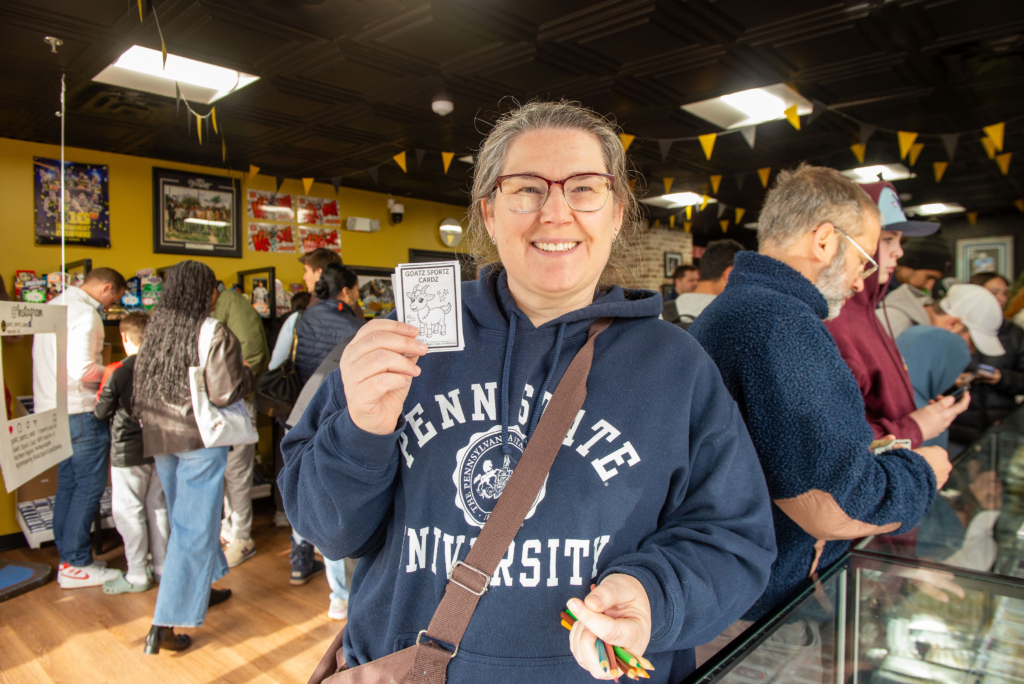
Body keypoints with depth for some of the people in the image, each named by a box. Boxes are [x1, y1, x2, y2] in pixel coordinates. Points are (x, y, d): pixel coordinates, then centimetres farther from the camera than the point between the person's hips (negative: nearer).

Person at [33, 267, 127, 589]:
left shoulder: (53, 306, 14)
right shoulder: (86, 315, -16)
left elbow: (57, 360, 18)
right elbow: (82, 371, -24)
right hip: (79, 413, -10)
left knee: (68, 485, 15)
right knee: (90, 486, -1)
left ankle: (67, 557, 23)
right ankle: (76, 565, 6)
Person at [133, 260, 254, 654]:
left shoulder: (156, 329, 3)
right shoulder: (215, 335, -16)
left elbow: (140, 387, 8)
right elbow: (226, 393, -18)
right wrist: (248, 374, 0)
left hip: (159, 437, 7)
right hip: (199, 439, -7)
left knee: (185, 518, 22)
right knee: (194, 527, 1)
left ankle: (200, 590, 40)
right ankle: (163, 626, 3)